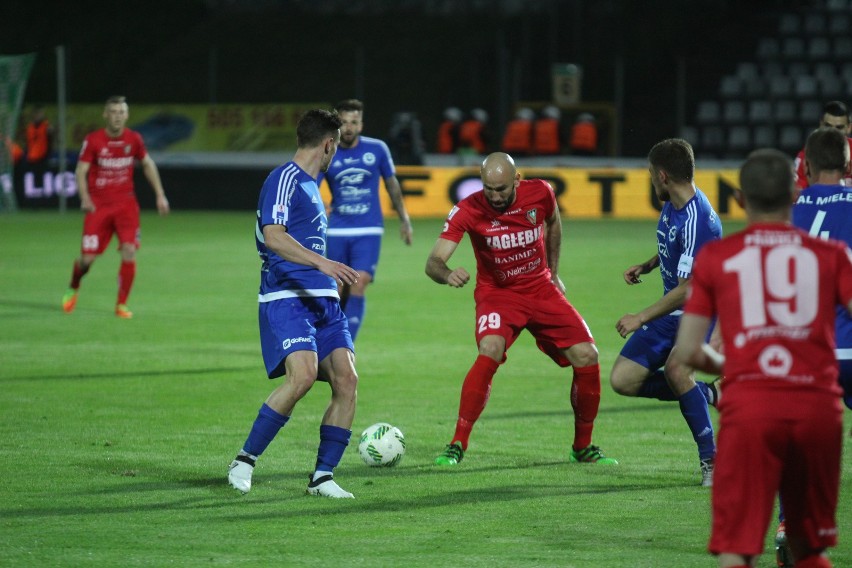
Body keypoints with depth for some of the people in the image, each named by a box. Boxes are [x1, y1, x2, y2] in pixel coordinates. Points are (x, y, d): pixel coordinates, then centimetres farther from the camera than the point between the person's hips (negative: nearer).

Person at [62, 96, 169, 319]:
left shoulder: (134, 139, 1)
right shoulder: (93, 140, -8)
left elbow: (148, 164, 15)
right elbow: (81, 170, -10)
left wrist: (160, 195, 12)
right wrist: (85, 198, -26)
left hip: (126, 204, 2)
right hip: (99, 206, -2)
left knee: (129, 252, -15)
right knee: (88, 258, -4)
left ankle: (121, 305, -1)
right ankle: (73, 289, 29)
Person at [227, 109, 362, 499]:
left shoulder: (310, 184, 21)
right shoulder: (284, 179, -8)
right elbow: (273, 237, -23)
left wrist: (333, 277, 43)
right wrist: (322, 262, -34)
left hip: (322, 300, 9)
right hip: (287, 299, -9)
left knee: (346, 379, -5)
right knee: (303, 375, -25)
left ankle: (322, 477, 1)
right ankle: (244, 462, -11)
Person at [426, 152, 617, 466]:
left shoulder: (540, 193, -12)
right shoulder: (469, 209, -20)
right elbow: (434, 261, -26)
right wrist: (448, 274, -49)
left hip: (541, 290, 3)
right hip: (497, 294, -3)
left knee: (587, 357, -7)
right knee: (490, 351, -32)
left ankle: (582, 447, 15)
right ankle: (457, 445, -21)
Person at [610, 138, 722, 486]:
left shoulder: (697, 222, -28)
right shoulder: (671, 206, 1)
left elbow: (687, 290, -29)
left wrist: (641, 318, -24)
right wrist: (646, 266, 9)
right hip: (673, 312, 9)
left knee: (676, 368, -35)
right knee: (622, 380, 0)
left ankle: (711, 460, -22)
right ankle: (707, 395, 14)